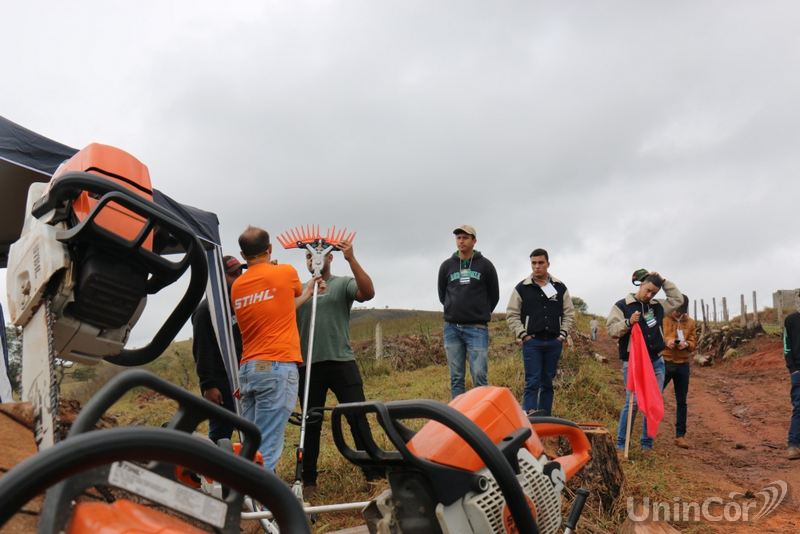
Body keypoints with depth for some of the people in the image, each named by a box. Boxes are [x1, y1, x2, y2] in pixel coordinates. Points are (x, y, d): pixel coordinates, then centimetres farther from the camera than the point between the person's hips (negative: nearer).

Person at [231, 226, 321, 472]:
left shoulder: (236, 286, 15)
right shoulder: (286, 272, 1)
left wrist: (308, 293, 37)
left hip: (247, 369, 6)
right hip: (277, 368, -6)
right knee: (267, 450, -8)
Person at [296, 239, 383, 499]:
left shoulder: (343, 284, 4)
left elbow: (368, 292, -15)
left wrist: (351, 259, -23)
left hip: (341, 362, -2)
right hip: (309, 366, 3)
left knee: (358, 419, -1)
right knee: (311, 425, 10)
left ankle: (374, 474, 8)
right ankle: (309, 480, 20)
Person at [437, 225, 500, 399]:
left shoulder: (485, 265, 4)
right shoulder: (447, 265, 9)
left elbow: (494, 295, 11)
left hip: (477, 328, -2)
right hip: (451, 328, 3)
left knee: (480, 376, -8)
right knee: (456, 378, 5)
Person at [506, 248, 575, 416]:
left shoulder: (560, 287, 9)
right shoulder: (522, 288, 2)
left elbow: (569, 314, 13)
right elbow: (512, 315, 3)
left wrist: (562, 334, 2)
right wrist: (523, 335, -6)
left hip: (554, 343, 3)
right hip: (532, 342, -3)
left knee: (548, 383, 9)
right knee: (532, 383, -7)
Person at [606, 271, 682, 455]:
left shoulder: (657, 307, 14)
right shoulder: (622, 306, -1)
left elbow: (678, 299, 22)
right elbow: (611, 330, -5)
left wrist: (663, 280, 12)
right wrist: (628, 323, -21)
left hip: (656, 362, 6)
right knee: (633, 402, -12)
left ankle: (647, 445, 18)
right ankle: (621, 445, -1)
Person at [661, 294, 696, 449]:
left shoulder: (690, 322, 8)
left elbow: (694, 342, 9)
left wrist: (686, 344, -13)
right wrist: (666, 341, -22)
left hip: (682, 364, 3)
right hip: (664, 362, -3)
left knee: (681, 402, 9)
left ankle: (680, 435, 17)